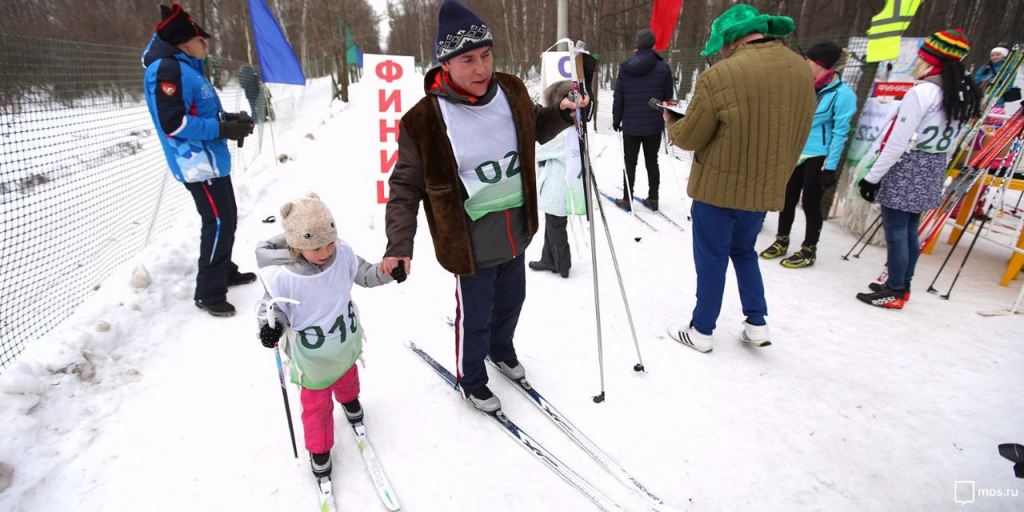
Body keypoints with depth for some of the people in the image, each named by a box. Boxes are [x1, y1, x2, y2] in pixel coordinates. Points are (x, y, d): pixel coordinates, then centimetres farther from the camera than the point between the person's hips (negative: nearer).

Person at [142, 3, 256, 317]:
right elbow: (173, 123, -24)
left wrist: (230, 118, 4)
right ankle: (209, 293, 2)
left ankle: (225, 272, 35)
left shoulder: (185, 67, 13)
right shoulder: (167, 69, -17)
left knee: (227, 219, 19)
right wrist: (224, 129, -20)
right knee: (218, 224, -8)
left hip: (212, 160, 10)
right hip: (198, 164, -10)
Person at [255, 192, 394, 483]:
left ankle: (349, 402, 69)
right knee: (316, 405, 14)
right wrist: (270, 327, -35)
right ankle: (319, 450, 41)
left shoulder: (343, 254, -21)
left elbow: (366, 275, -6)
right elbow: (272, 307, -15)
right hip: (313, 358, -4)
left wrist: (388, 270, -23)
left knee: (348, 380, 33)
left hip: (346, 345, 4)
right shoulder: (281, 277, -31)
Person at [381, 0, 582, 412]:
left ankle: (501, 349, 58)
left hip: (515, 234, 6)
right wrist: (399, 245, -18)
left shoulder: (511, 93, -4)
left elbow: (535, 129, 17)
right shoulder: (424, 121, -19)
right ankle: (470, 380, 40)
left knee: (510, 302, 26)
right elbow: (405, 187, -10)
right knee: (474, 317, 11)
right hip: (471, 245, -5)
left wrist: (561, 113, -2)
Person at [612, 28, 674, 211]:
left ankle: (627, 199, 9)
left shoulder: (625, 69, -4)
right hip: (654, 126, 1)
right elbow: (668, 98, 1)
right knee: (652, 162, 11)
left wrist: (616, 120, 7)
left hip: (631, 125, -1)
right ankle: (653, 198, 15)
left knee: (630, 163, 7)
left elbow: (618, 98, -2)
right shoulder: (663, 69, -4)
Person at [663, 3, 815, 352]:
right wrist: (774, 174, 19)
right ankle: (757, 324, 25)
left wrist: (671, 121, 9)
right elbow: (798, 134, 8)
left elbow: (688, 138, -11)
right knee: (744, 251, 24)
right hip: (766, 188, 6)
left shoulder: (719, 77, -19)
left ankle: (702, 332, 20)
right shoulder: (802, 70, 1)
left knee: (711, 259, 8)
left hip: (718, 188, -6)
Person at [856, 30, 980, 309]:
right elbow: (950, 142, 13)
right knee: (909, 231, 17)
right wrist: (934, 167, 22)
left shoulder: (921, 92, -18)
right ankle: (902, 286, 28)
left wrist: (872, 177, -14)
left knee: (895, 232, 0)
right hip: (932, 172, 9)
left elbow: (897, 143, -19)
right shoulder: (961, 95, 8)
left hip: (906, 171, -8)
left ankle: (894, 292, 7)